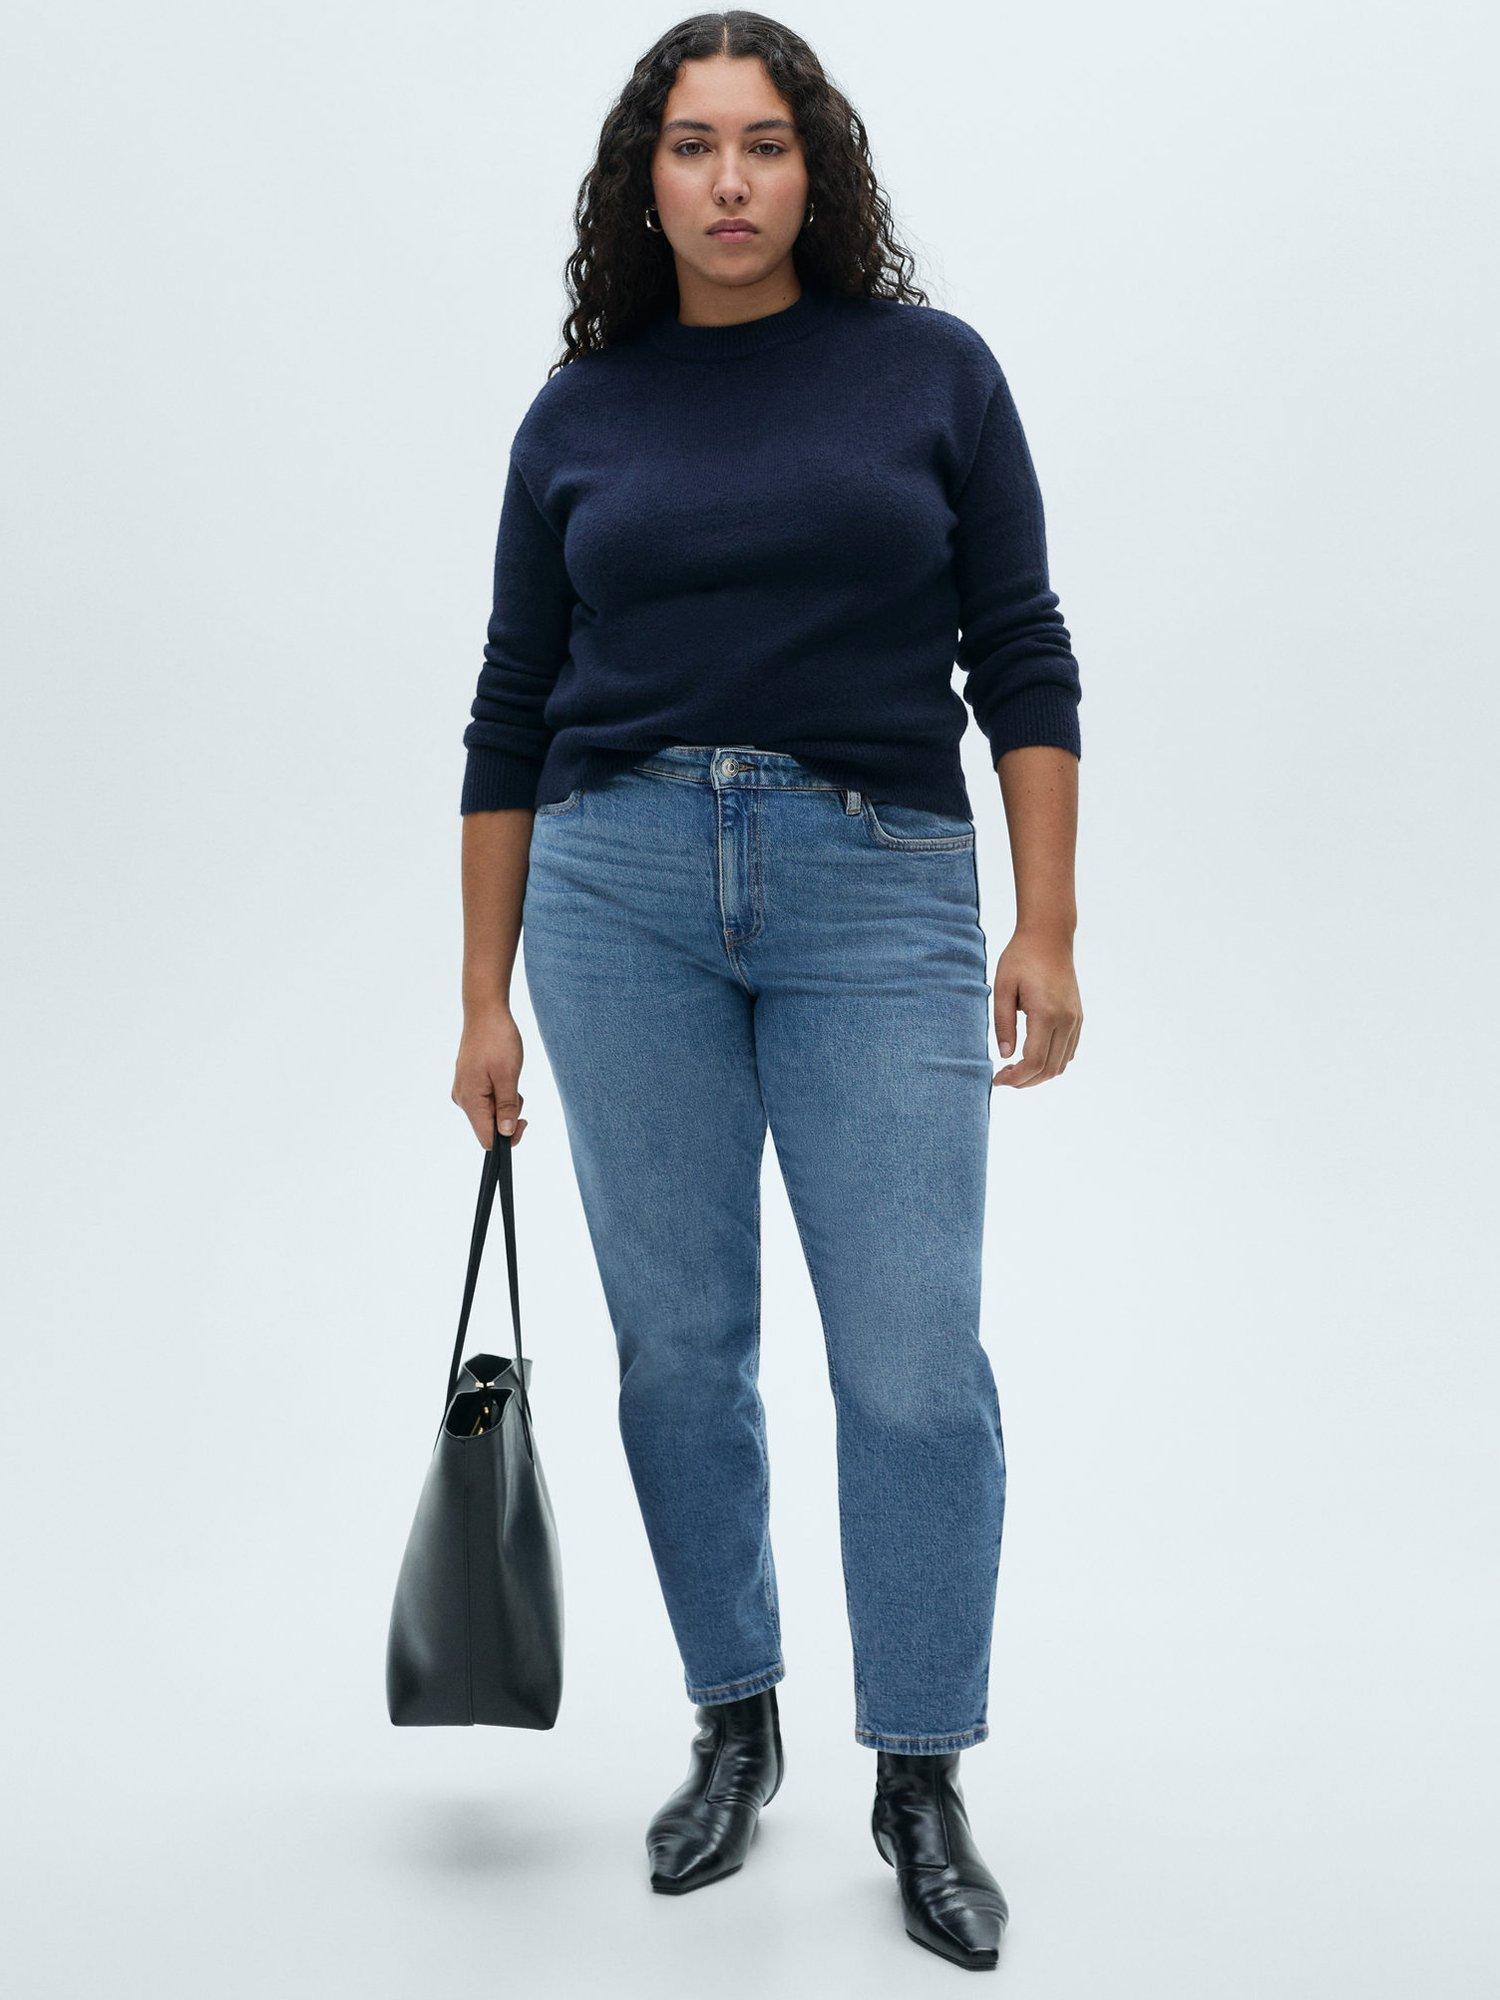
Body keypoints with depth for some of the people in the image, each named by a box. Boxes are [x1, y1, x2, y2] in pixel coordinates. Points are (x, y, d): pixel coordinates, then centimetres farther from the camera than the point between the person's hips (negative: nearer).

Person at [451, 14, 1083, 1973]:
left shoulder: (931, 369, 4)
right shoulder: (578, 415, 8)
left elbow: (1021, 659, 3)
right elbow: (513, 719, 11)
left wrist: (1049, 923, -4)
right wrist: (485, 997, 8)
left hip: (882, 891, -2)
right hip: (622, 882, 2)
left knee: (916, 1360, -5)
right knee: (679, 1346, 6)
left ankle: (924, 1785, 10)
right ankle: (735, 1724, 25)